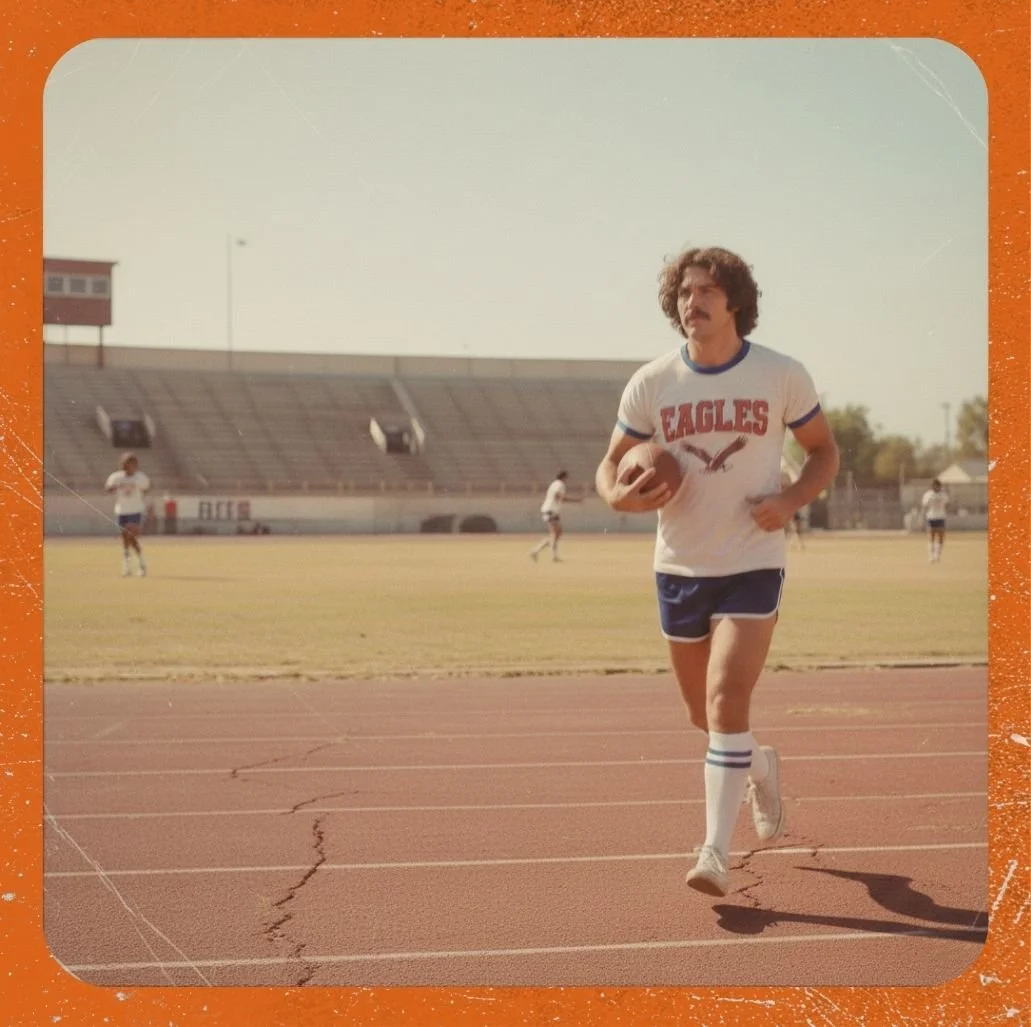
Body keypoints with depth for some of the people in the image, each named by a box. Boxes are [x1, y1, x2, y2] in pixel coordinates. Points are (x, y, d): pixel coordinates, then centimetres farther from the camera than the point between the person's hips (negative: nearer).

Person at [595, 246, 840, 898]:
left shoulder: (782, 376, -5)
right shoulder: (651, 384, -2)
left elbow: (825, 451, 6)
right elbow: (612, 462, 6)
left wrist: (791, 501, -13)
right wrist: (618, 495, -18)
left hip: (752, 565, -3)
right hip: (679, 568, 3)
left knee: (726, 702, -17)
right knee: (705, 713, 15)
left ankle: (717, 854, -11)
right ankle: (761, 766, 48)